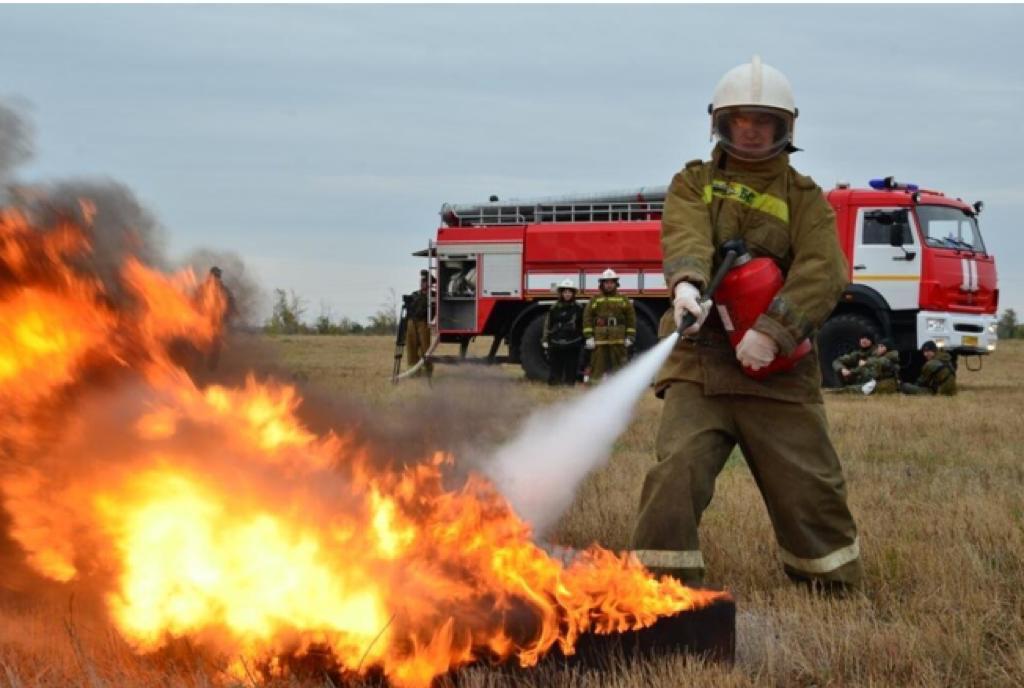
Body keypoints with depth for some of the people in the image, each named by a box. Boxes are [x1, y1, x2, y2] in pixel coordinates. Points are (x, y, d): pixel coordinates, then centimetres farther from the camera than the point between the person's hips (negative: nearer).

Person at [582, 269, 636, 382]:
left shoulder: (624, 300, 10)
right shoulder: (595, 300, 9)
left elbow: (631, 318, 8)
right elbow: (587, 318, 5)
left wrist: (630, 337, 1)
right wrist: (589, 337, -4)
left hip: (618, 340, 0)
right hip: (599, 340, 0)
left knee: (620, 365, 2)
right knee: (598, 366, 0)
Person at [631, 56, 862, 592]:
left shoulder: (805, 199, 10)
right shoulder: (693, 183, 12)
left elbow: (822, 272, -7)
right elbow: (685, 235, -11)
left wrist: (774, 330, -23)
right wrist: (687, 283, -34)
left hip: (777, 369, 0)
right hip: (699, 362, 0)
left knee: (808, 487, 3)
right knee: (677, 473, -15)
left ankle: (835, 589, 22)